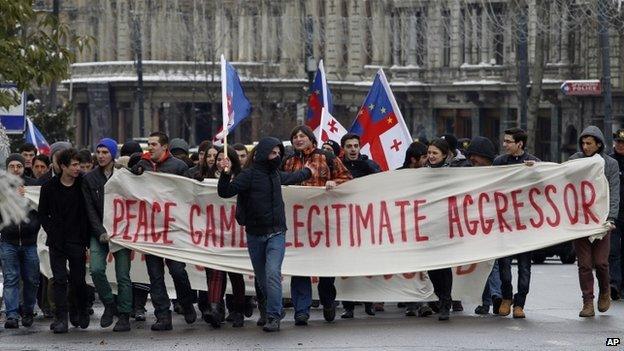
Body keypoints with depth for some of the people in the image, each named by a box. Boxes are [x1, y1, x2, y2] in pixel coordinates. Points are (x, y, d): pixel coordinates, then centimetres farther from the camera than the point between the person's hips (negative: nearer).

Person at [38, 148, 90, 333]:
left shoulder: (83, 185, -2)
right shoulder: (49, 187, 1)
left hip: (77, 242, 0)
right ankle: (61, 318, -3)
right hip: (57, 242, 0)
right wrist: (53, 233, -4)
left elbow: (89, 214, 1)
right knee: (59, 280, -4)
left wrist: (87, 240, -4)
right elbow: (43, 214, 8)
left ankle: (82, 313, 26)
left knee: (79, 280, 5)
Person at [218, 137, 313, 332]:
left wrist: (306, 172, 53)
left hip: (276, 234, 2)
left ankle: (274, 317, -15)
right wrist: (226, 174, -32)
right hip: (255, 235, -2)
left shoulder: (275, 174, 12)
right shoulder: (249, 175, -6)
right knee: (261, 277, 6)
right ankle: (275, 310, 23)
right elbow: (225, 192, -15)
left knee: (273, 274, -14)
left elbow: (292, 178, 36)